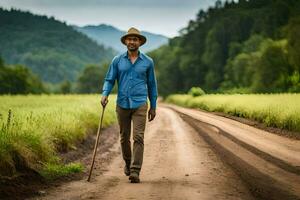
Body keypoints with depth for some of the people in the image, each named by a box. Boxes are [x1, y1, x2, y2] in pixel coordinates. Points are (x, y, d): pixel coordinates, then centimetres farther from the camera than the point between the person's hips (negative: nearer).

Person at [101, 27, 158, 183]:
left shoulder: (147, 62, 4)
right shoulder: (117, 60, 5)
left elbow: (152, 84, 10)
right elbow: (109, 80, 5)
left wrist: (153, 107, 10)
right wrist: (105, 94, -15)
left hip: (140, 105, -2)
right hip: (122, 105, 2)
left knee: (138, 137, -12)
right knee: (124, 138, 13)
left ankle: (135, 171, -14)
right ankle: (128, 163, 37)